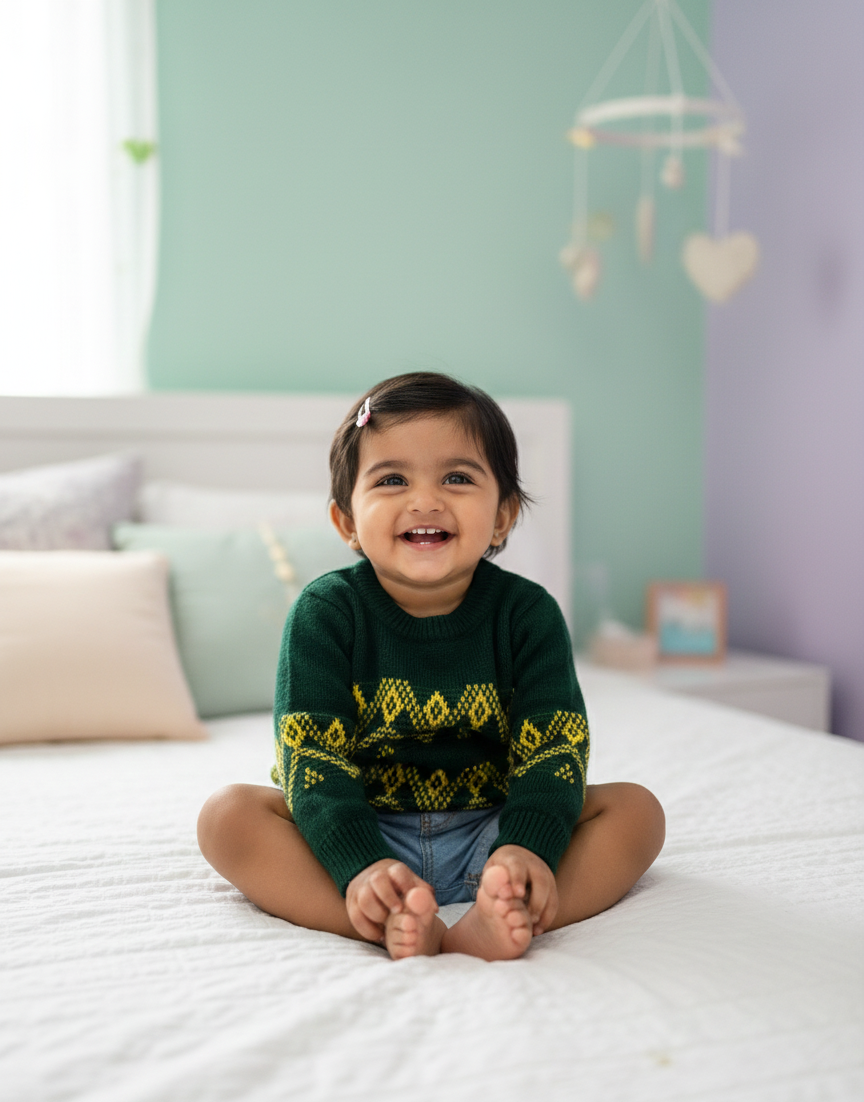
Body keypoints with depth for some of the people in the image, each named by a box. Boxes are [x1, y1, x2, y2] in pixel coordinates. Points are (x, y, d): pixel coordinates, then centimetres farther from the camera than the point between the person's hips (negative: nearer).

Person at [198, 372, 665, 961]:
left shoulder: (527, 611, -6)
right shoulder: (326, 612, -10)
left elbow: (554, 750, -12)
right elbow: (313, 759, -17)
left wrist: (528, 850, -32)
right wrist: (362, 867, -33)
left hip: (488, 832, 2)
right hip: (360, 836, -1)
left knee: (636, 807, -16)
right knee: (229, 814, -23)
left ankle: (489, 923, -39)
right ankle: (391, 926, -38)